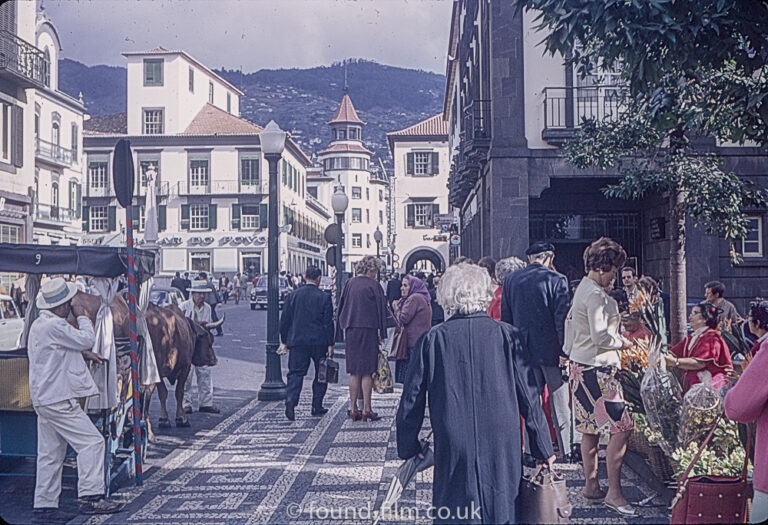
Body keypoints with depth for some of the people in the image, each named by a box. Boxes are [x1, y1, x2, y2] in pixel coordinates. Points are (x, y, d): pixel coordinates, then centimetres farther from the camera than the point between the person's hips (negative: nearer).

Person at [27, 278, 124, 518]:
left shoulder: (38, 324, 17)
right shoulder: (55, 325, -17)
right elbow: (87, 339, -10)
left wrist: (82, 353, 16)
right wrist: (82, 316, 4)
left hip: (43, 399, 10)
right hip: (59, 400, -10)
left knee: (50, 453, 12)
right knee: (91, 441, -7)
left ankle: (44, 505, 15)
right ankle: (90, 496, -9)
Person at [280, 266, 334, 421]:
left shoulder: (293, 295, 1)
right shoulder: (324, 297, -5)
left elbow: (284, 320, 4)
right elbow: (328, 322, -6)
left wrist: (285, 340, 14)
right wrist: (330, 344, -3)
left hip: (297, 341, 2)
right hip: (319, 342, -1)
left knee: (295, 373, 2)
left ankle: (290, 401, -19)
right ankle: (317, 406, 15)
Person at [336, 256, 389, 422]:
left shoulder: (349, 284, 6)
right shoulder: (373, 286, -8)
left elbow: (341, 307, 10)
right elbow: (380, 310, -7)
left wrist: (343, 331, 15)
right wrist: (382, 334, -1)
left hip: (351, 331, 5)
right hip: (368, 332, -5)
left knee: (354, 372, 9)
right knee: (367, 372, 0)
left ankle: (353, 409, 10)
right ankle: (366, 409, -1)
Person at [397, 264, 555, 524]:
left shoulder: (432, 339, -3)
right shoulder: (507, 335, -3)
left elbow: (411, 401, 2)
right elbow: (529, 397, 0)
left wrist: (409, 449, 16)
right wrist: (543, 449, 12)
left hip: (453, 453, 0)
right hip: (503, 451, 1)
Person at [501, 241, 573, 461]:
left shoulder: (510, 280, 4)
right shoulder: (556, 280, -9)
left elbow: (505, 318, 9)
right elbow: (562, 319, -12)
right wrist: (565, 351, -8)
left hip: (523, 351, 4)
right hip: (550, 350, -4)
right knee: (559, 402, 5)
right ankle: (565, 451, 11)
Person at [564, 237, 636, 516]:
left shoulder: (583, 289, 13)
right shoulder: (595, 295, -18)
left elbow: (571, 321, 23)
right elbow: (600, 337, -21)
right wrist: (622, 343, -4)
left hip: (582, 365, 11)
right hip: (596, 368, -11)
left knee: (590, 428, 14)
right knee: (621, 427, -10)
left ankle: (591, 485, 22)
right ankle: (614, 493, -7)